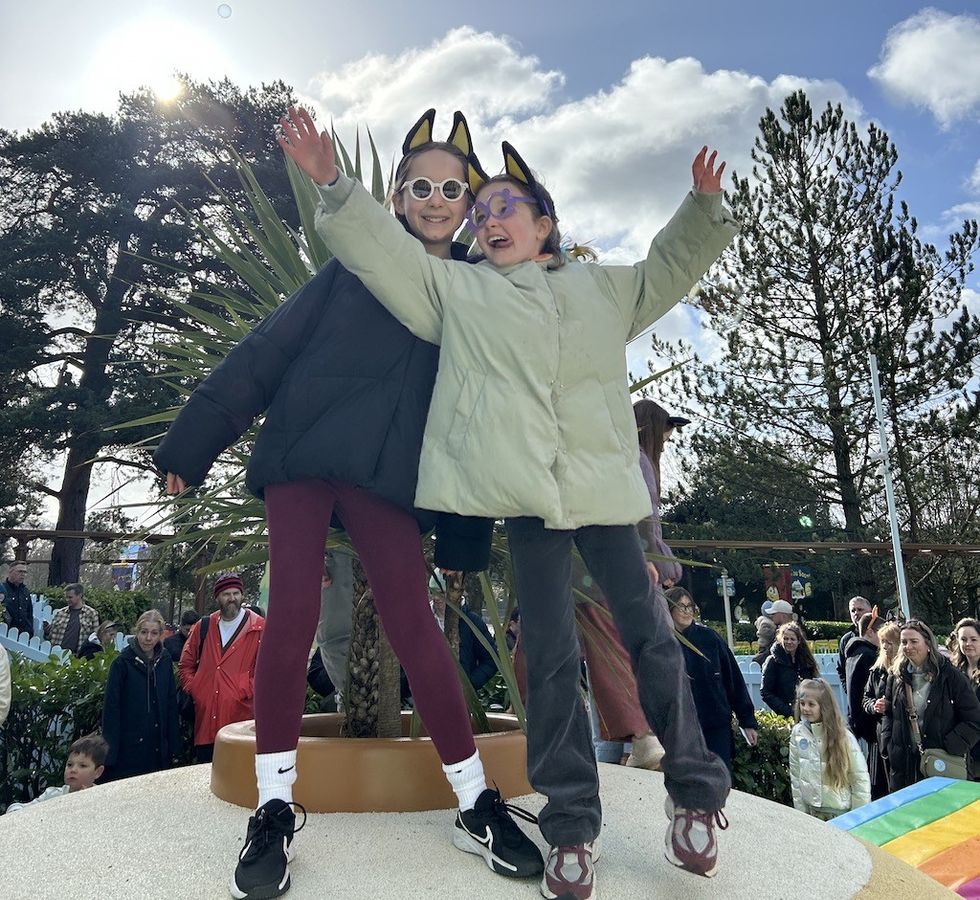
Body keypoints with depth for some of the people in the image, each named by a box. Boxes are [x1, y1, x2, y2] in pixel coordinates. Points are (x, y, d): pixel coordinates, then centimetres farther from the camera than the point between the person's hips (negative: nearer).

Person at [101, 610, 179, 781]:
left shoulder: (165, 661, 3)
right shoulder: (122, 662, -9)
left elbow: (171, 703, 7)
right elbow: (110, 707, -9)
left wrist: (172, 744, 5)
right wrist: (110, 750, -12)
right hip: (128, 746, -4)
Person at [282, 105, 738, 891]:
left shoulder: (600, 288, 22)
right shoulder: (455, 289, 16)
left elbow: (671, 267, 29)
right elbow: (384, 250, 10)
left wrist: (704, 206, 16)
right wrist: (335, 186, 0)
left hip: (604, 486, 2)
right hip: (526, 492, -1)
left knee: (650, 634, 2)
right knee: (551, 654, 2)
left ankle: (695, 792, 23)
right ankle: (571, 826, 16)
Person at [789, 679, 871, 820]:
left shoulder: (843, 736, -12)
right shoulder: (797, 733, -5)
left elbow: (860, 777, -6)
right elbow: (795, 774, 1)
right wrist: (800, 811, 2)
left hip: (841, 812, -2)